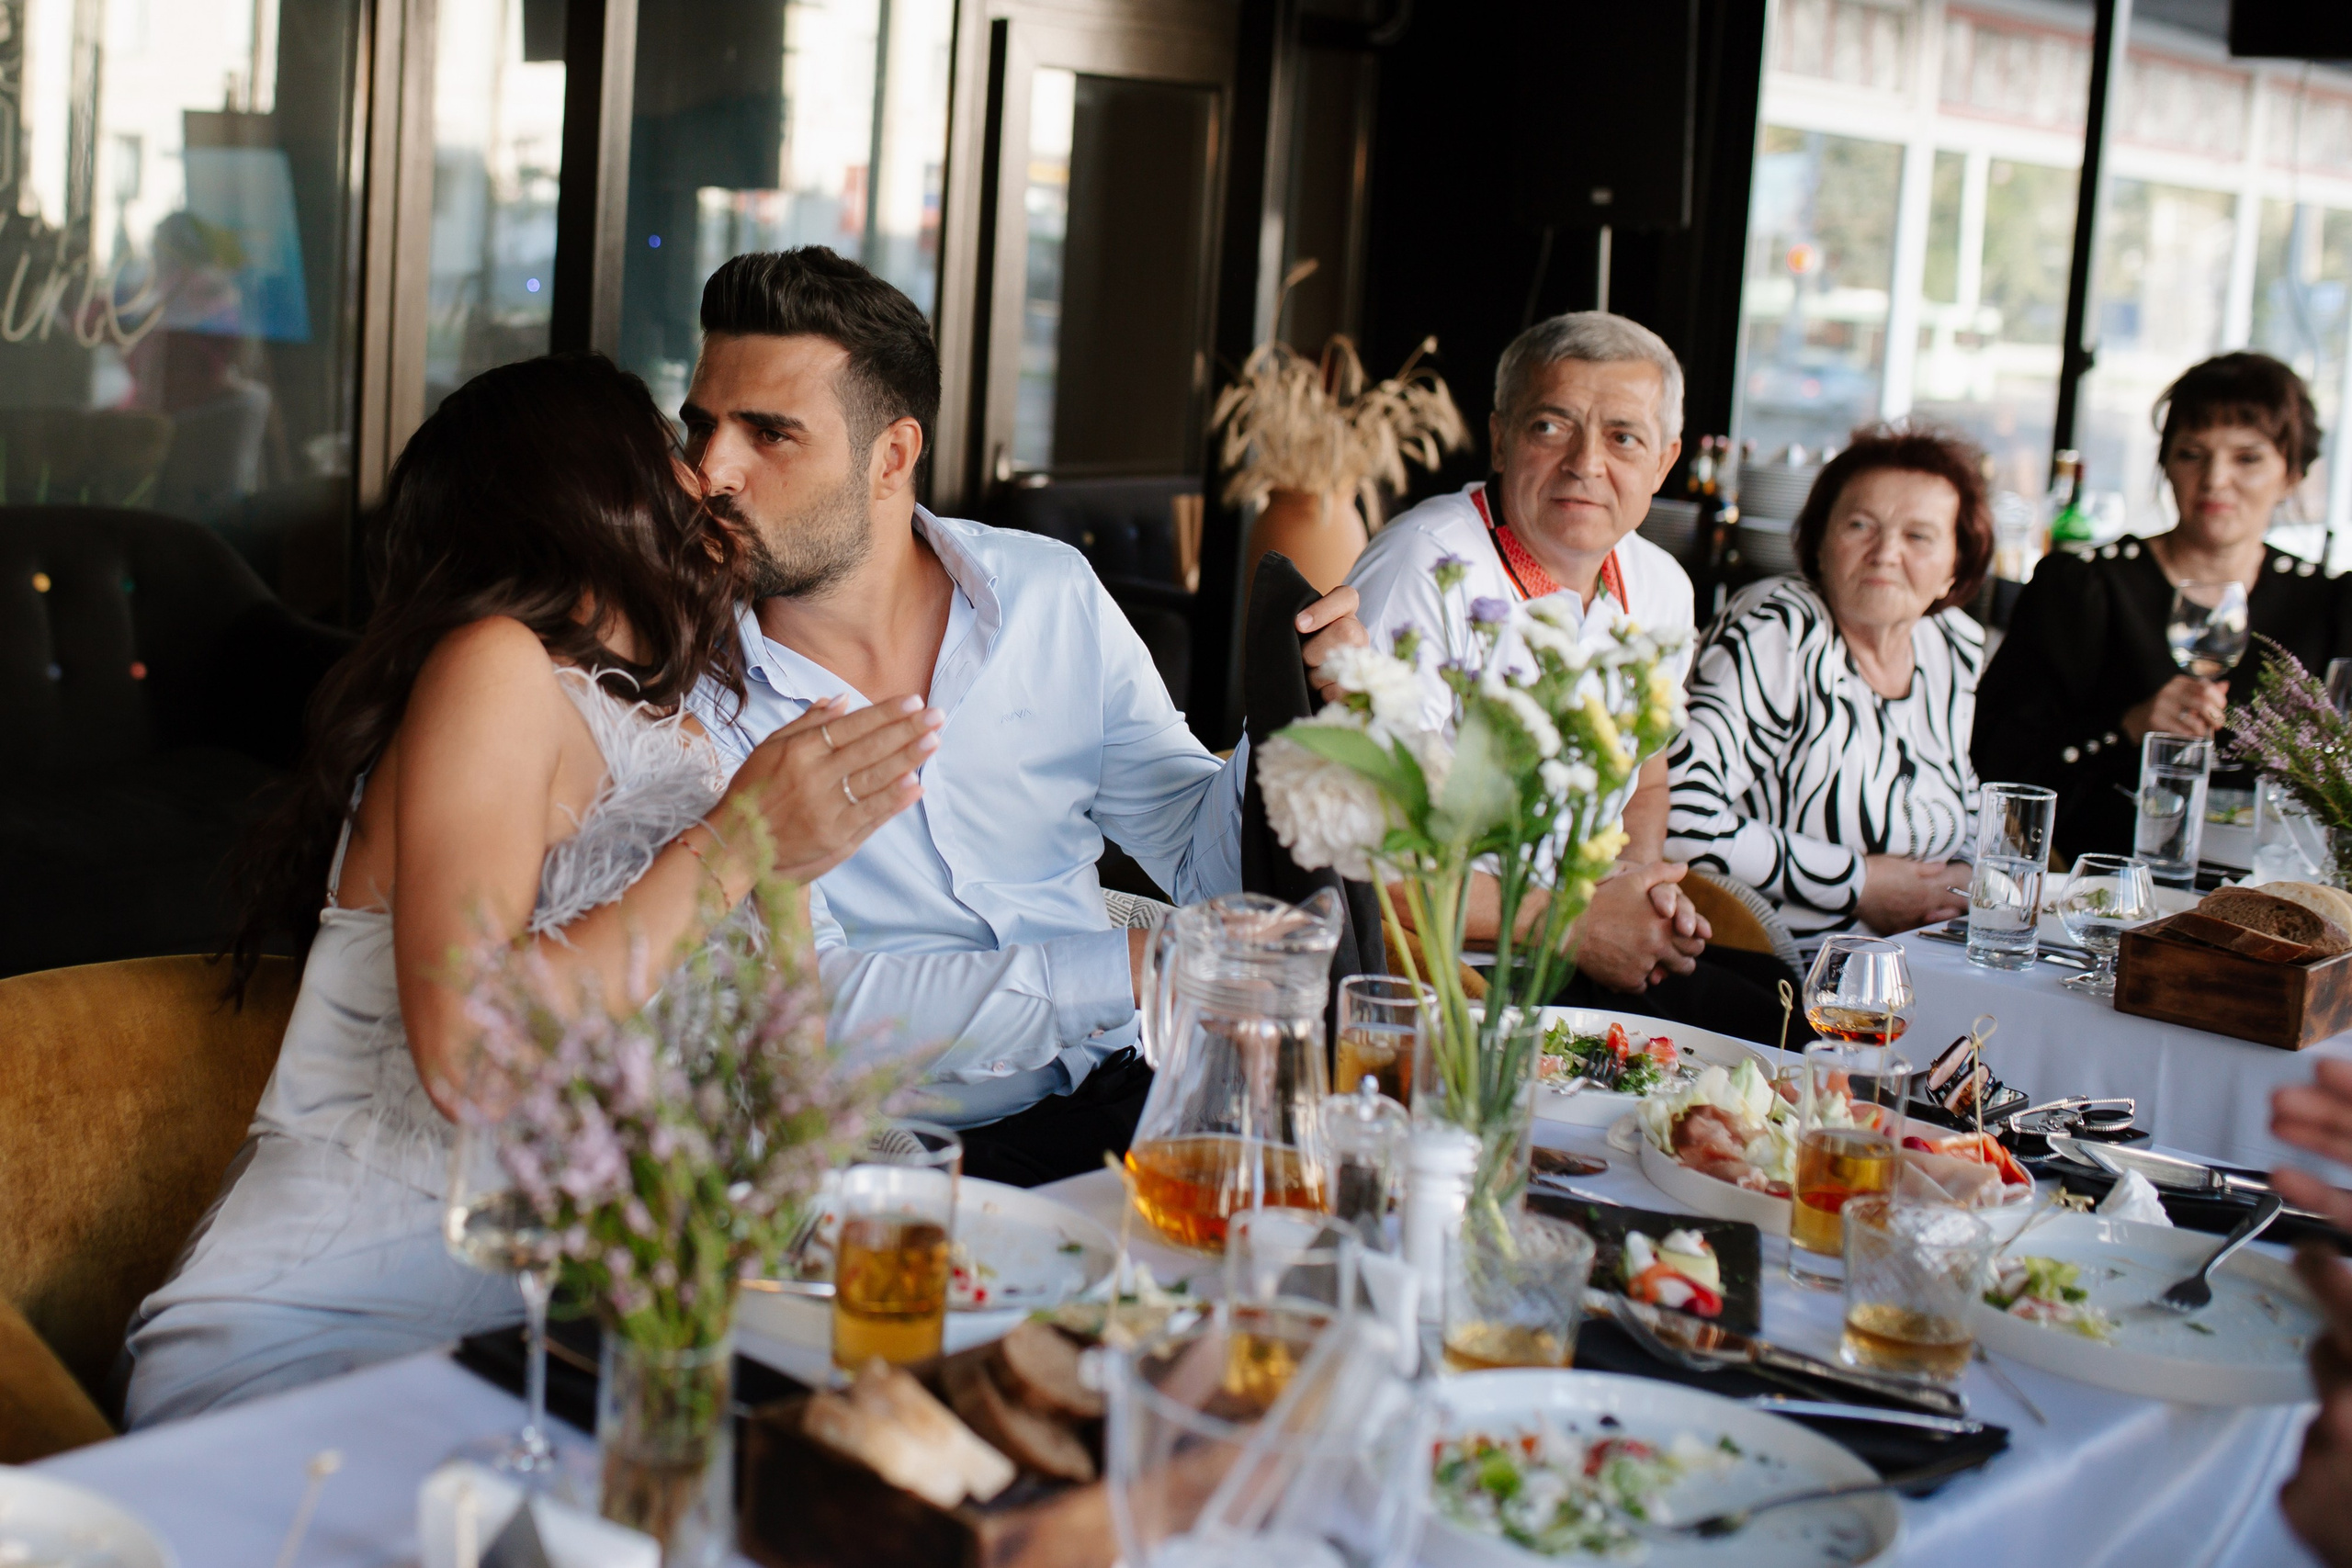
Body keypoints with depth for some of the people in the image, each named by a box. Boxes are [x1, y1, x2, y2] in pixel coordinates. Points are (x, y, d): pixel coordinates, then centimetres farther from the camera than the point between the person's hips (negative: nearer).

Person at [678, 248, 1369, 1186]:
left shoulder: (1052, 594, 4)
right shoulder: (694, 686, -8)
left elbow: (1203, 861, 9)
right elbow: (801, 996, -16)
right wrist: (1132, 970, -19)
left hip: (1116, 1096, 4)